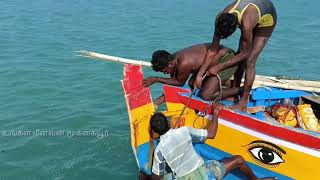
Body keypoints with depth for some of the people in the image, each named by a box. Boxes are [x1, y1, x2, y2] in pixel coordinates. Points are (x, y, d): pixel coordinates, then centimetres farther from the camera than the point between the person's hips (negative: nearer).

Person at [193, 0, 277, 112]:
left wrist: (219, 68, -27)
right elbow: (213, 50, -20)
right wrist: (200, 74, -20)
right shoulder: (221, 18, -29)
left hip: (267, 19, -6)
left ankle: (243, 103, -9)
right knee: (240, 56, 2)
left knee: (249, 61, -13)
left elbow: (245, 53, -29)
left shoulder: (246, 25, -45)